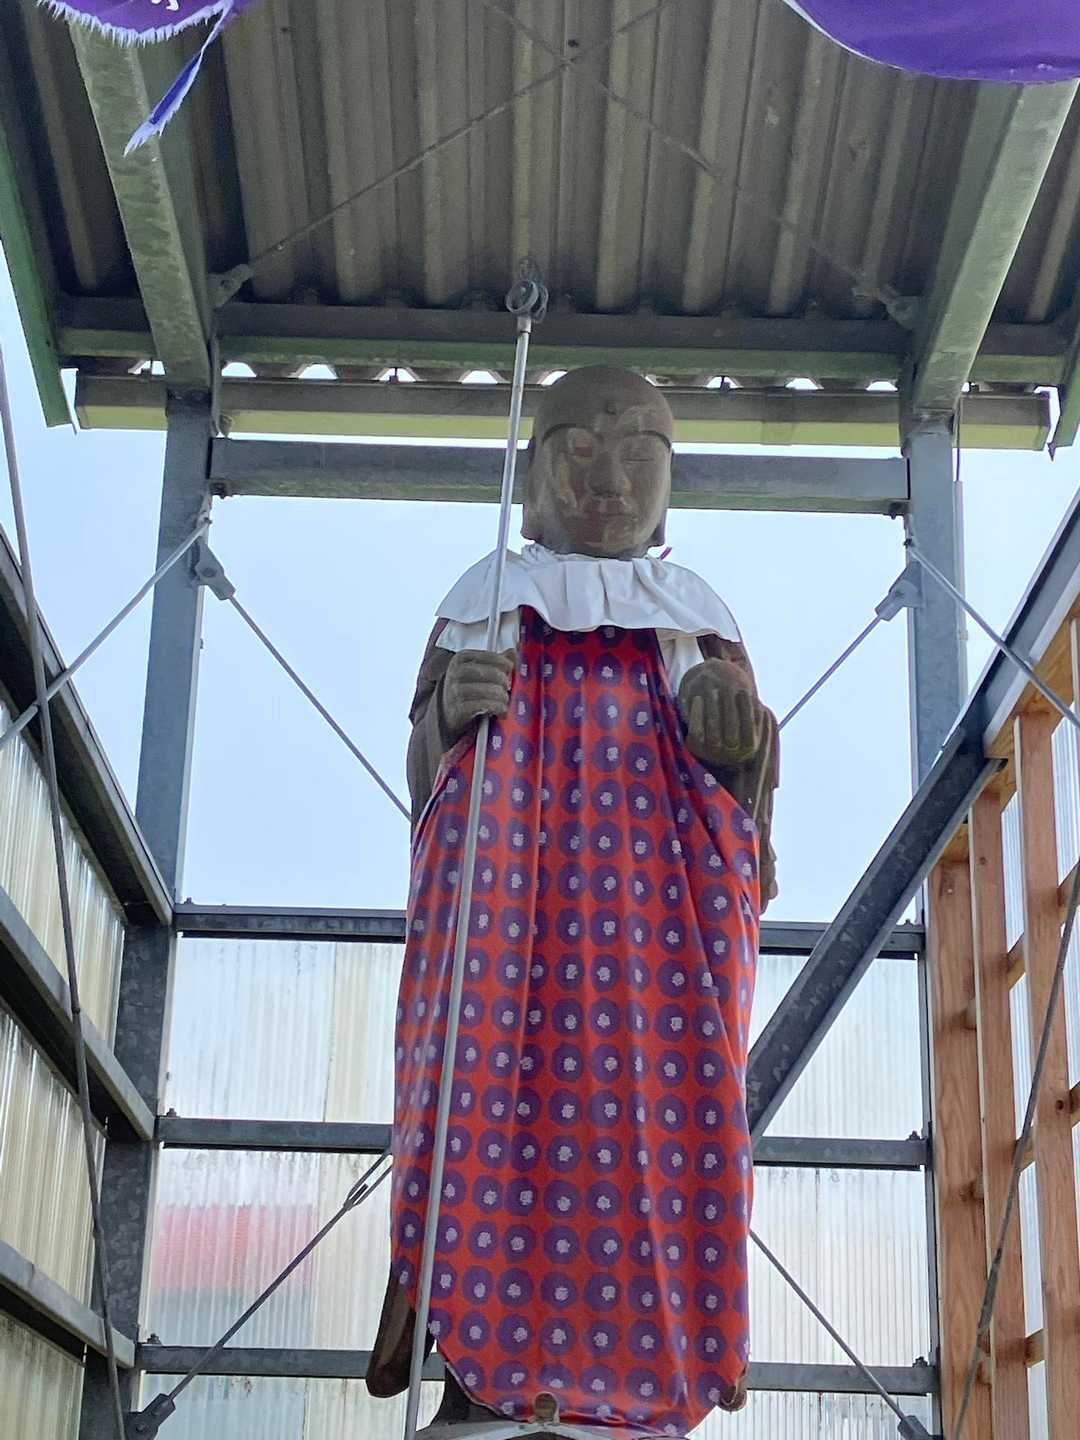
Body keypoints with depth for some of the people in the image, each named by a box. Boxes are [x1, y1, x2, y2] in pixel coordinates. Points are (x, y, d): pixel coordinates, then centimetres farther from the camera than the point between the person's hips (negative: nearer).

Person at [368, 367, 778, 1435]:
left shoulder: (696, 614, 23)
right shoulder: (486, 596, 22)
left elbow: (750, 776, 16)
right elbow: (425, 759, 16)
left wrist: (738, 743, -7)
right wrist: (450, 707, -7)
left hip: (659, 893, 1)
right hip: (503, 880, -1)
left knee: (651, 1100, -12)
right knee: (496, 1086, -16)